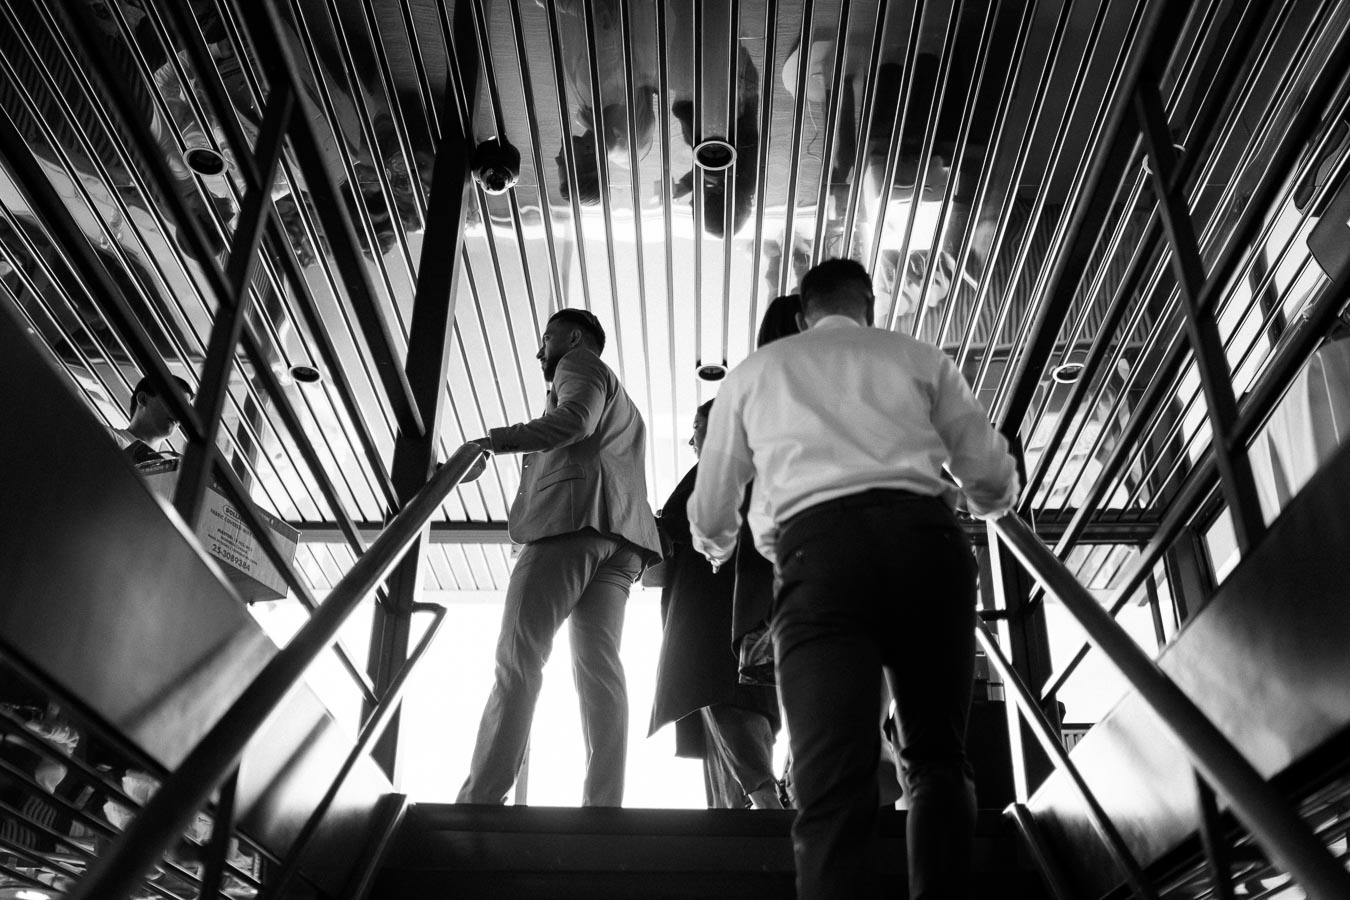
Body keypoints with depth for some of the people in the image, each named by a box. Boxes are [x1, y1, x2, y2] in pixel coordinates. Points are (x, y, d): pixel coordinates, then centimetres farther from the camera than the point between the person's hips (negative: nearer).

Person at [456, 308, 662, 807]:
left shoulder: (579, 364, 13)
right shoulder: (621, 403, 40)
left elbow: (574, 419, -9)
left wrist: (490, 441, -13)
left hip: (573, 515, -8)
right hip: (619, 535, 8)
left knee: (518, 655, -15)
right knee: (598, 663, -6)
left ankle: (480, 799, -23)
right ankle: (603, 808, -18)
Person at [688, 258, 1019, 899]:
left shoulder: (754, 371, 25)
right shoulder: (917, 356, 24)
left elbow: (708, 519, 26)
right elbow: (996, 485, 22)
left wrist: (720, 545, 50)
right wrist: (978, 504, 46)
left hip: (819, 545, -1)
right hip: (925, 537, 1)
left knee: (834, 782, -10)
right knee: (937, 755, 12)